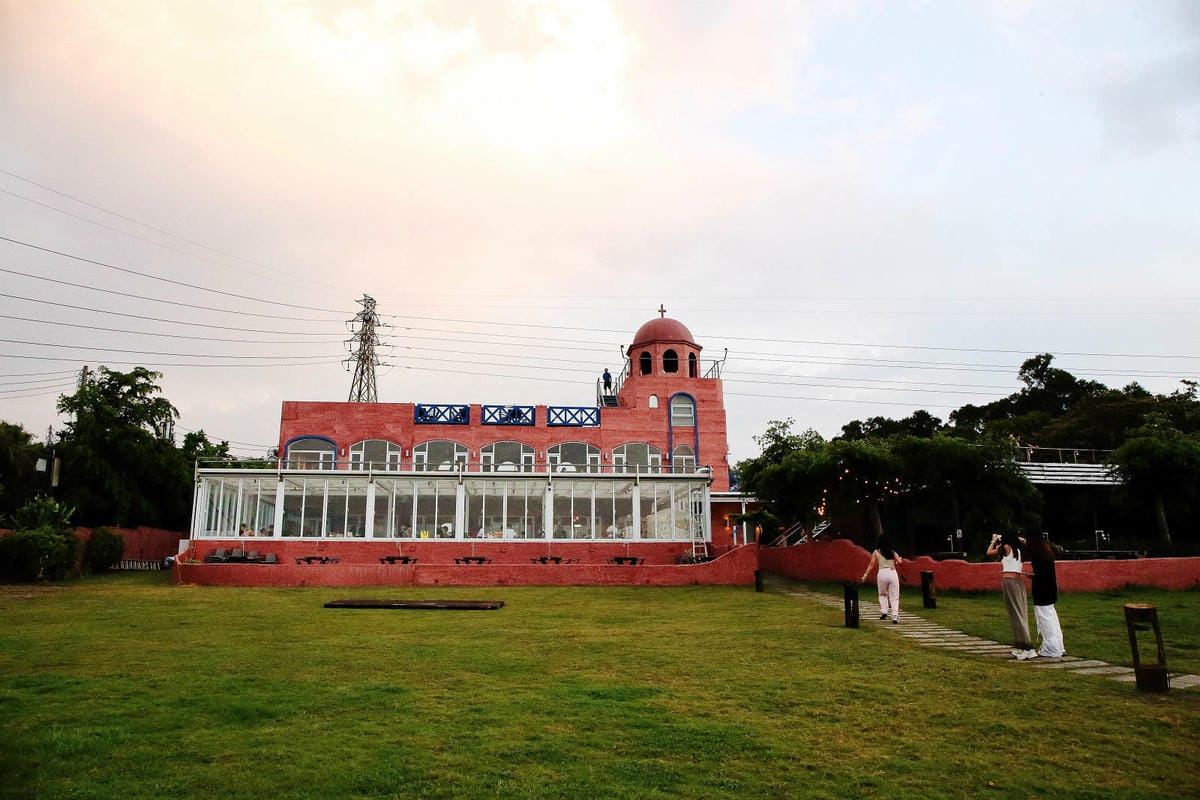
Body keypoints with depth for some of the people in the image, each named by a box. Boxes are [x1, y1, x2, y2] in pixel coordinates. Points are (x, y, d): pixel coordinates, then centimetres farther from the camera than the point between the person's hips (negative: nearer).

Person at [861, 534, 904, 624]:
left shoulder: (876, 552, 5)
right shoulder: (892, 551, 7)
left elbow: (871, 564, 2)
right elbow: (900, 562, -1)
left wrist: (865, 574, 5)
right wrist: (900, 559, 23)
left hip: (882, 573, 0)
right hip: (892, 573, 0)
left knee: (882, 594, 22)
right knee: (894, 596, 3)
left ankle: (883, 612, 8)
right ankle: (895, 616, -10)